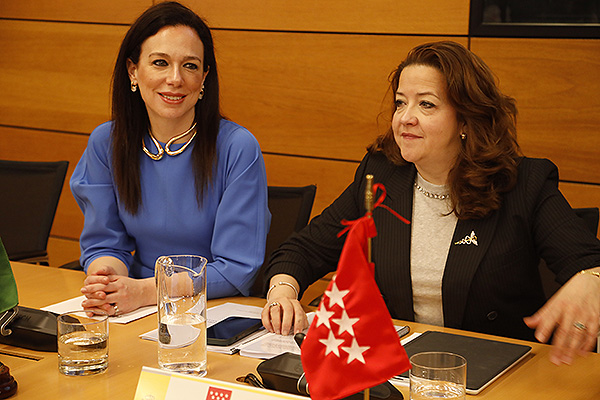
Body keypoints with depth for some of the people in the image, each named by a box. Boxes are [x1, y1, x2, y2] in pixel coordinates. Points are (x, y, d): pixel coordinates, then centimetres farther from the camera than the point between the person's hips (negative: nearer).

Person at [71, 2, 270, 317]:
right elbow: (104, 242, 5)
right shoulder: (106, 143, 0)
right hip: (137, 314, 3)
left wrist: (145, 291, -24)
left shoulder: (238, 149, -13)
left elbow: (238, 267, -14)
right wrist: (105, 278, -19)